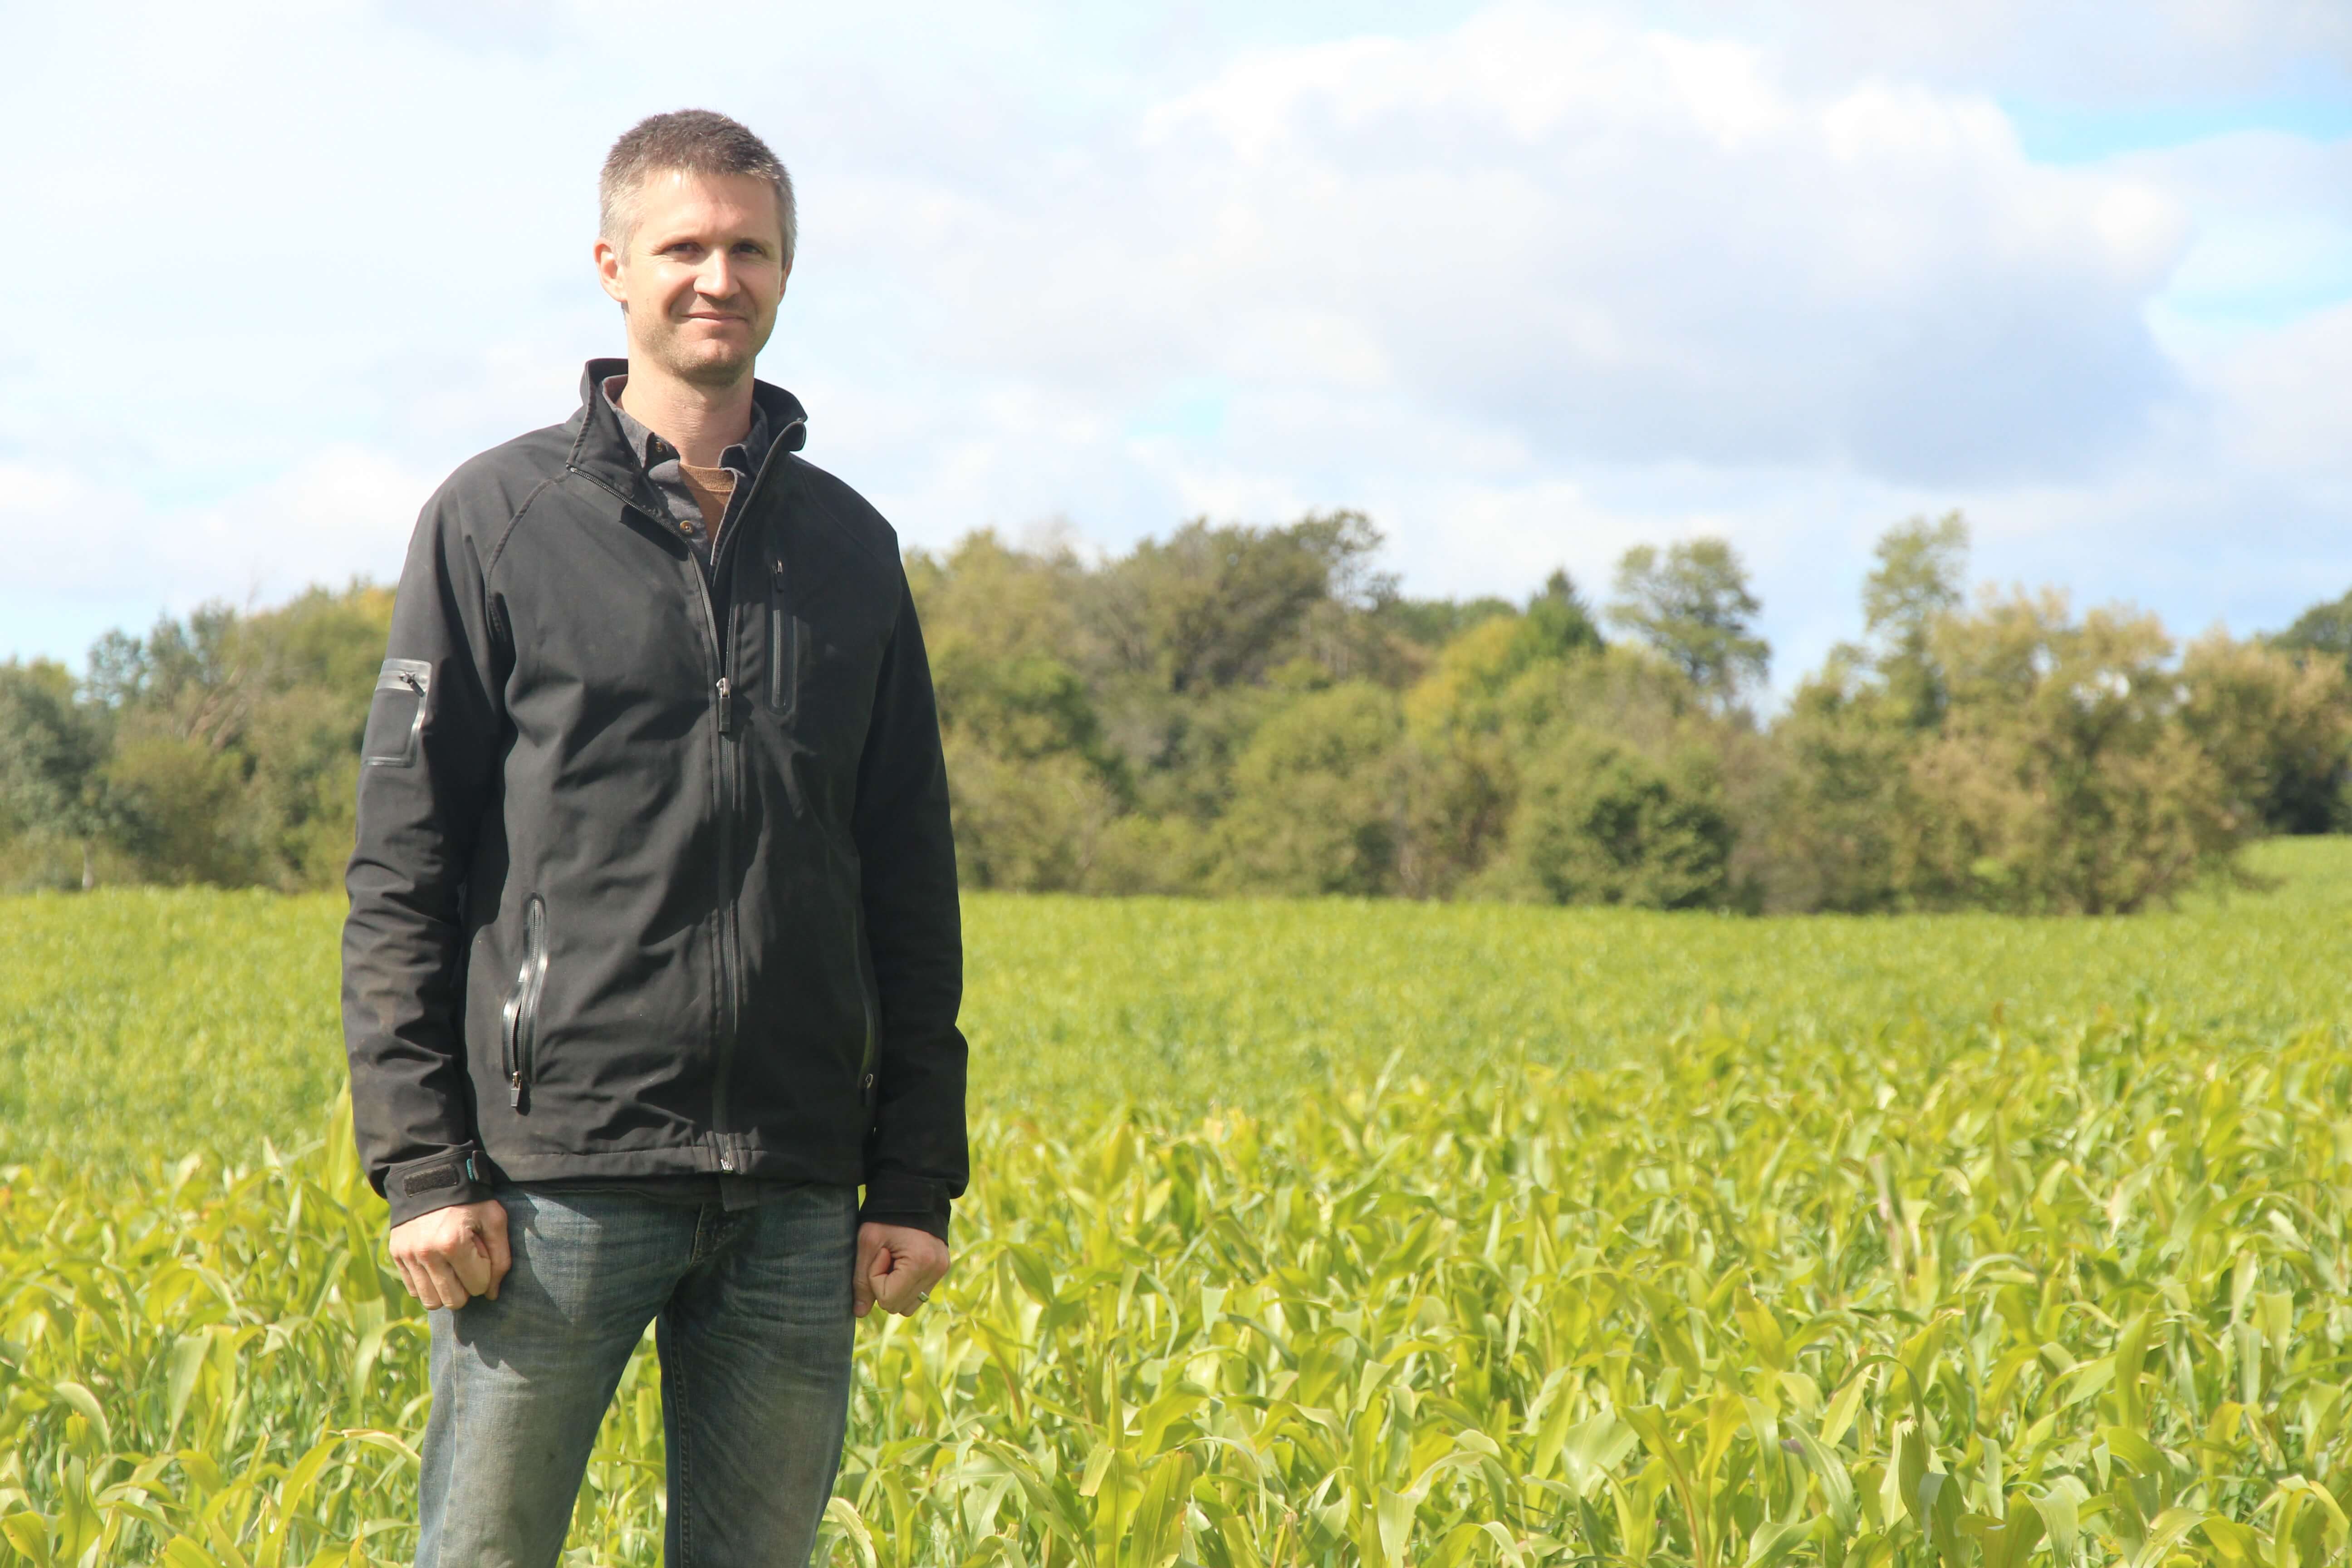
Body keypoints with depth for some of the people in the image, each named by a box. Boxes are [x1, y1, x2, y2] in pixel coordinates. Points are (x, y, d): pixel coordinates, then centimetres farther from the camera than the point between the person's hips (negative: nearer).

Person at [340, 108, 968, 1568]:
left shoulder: (851, 546, 13)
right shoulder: (499, 520, 2)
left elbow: (910, 886, 14)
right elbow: (402, 868, -1)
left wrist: (916, 1176, 7)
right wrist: (422, 1163, -9)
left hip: (794, 1197, 4)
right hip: (562, 1174, -3)